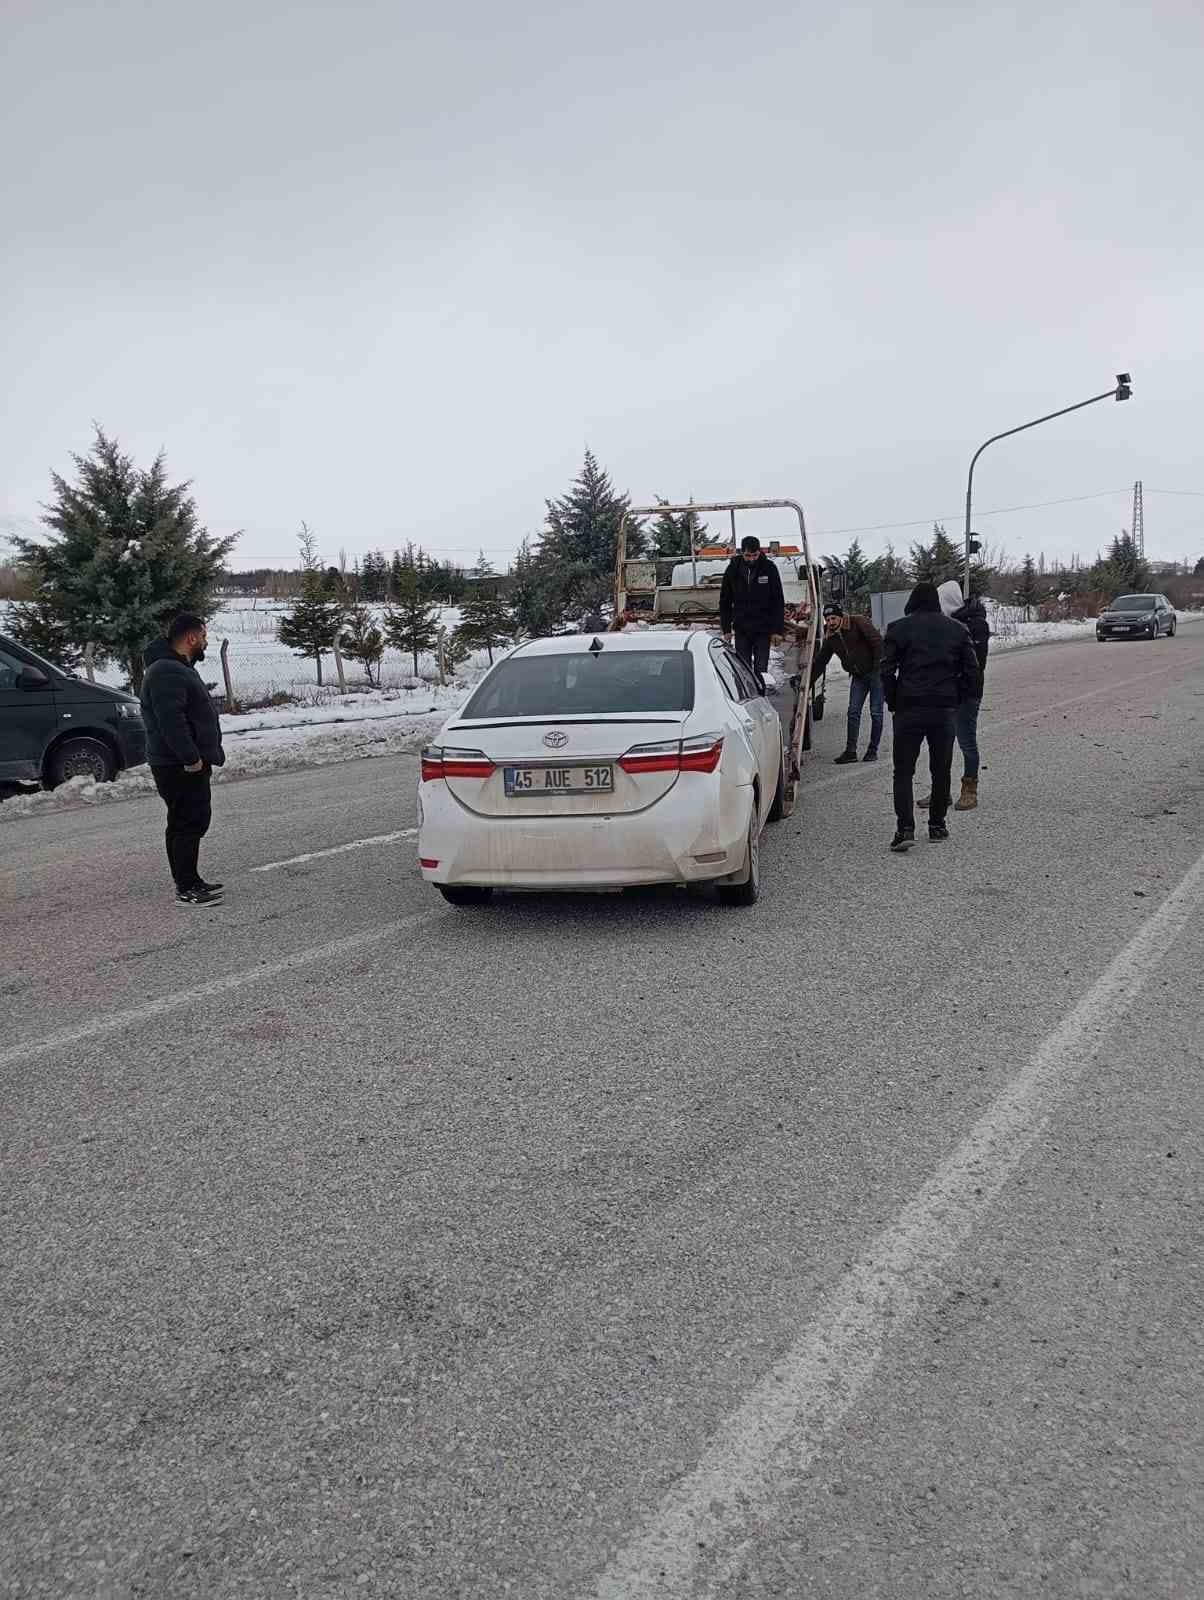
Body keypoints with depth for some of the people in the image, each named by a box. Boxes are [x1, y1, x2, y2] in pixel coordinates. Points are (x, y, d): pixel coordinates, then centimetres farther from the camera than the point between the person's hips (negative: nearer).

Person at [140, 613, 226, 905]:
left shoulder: (178, 668, 19)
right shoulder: (168, 673, -18)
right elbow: (171, 720, -26)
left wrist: (206, 754, 23)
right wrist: (191, 758, -25)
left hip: (185, 762, 11)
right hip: (181, 766, -11)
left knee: (183, 823, 16)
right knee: (191, 823, -9)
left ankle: (188, 881, 24)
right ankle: (187, 889, -6)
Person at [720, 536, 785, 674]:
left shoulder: (769, 568, -4)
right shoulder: (733, 569, 0)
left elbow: (778, 602, -2)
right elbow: (725, 602, 6)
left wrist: (778, 630, -7)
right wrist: (726, 629, 1)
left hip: (763, 629, -1)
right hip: (741, 630, 2)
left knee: (760, 668, 0)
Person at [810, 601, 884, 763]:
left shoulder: (859, 623, -12)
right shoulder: (830, 638, 6)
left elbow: (877, 641, -16)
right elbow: (819, 663, 10)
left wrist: (878, 665, -23)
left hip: (876, 672, -6)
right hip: (858, 677, 6)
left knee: (876, 712, -2)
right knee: (853, 712, -2)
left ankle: (873, 750, 6)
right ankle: (850, 751, 0)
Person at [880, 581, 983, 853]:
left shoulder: (899, 628, 0)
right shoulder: (957, 629, 8)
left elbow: (887, 670, -6)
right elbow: (972, 671, 5)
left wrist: (893, 703, 4)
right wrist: (956, 700, 12)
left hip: (909, 710, -2)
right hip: (945, 711, 3)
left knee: (903, 771, 2)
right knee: (941, 770, 14)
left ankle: (905, 828, -11)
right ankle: (937, 825, 20)